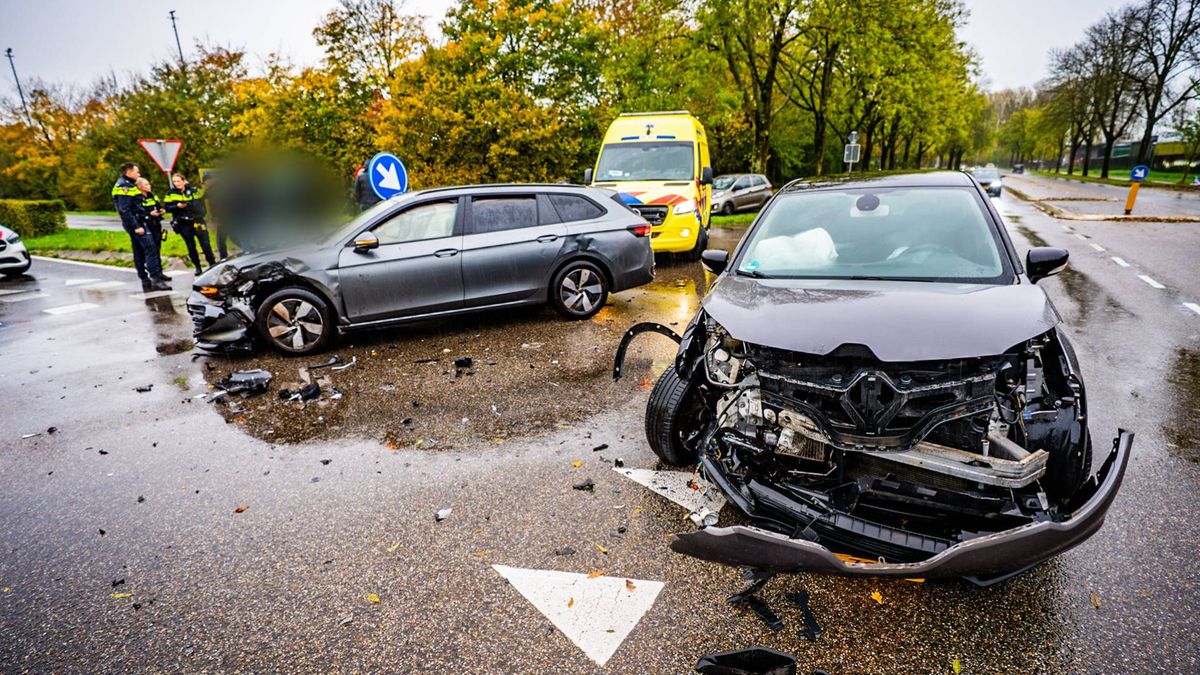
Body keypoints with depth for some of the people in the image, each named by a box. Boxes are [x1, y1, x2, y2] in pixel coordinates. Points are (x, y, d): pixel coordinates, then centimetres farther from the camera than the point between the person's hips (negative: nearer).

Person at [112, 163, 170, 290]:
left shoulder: (126, 185, 18)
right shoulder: (124, 187, -13)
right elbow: (124, 210, -20)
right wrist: (136, 226, -23)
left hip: (135, 222, 11)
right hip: (135, 222, -11)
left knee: (139, 251, 12)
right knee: (150, 248, -17)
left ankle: (145, 280, 16)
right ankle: (156, 279, -24)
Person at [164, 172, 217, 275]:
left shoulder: (193, 190, 4)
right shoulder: (171, 193, 3)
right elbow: (167, 208, -1)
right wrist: (177, 206, -16)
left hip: (197, 221, 0)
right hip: (183, 224, 0)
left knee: (206, 244, -3)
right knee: (191, 247, 5)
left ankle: (213, 265, 6)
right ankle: (198, 267, 14)